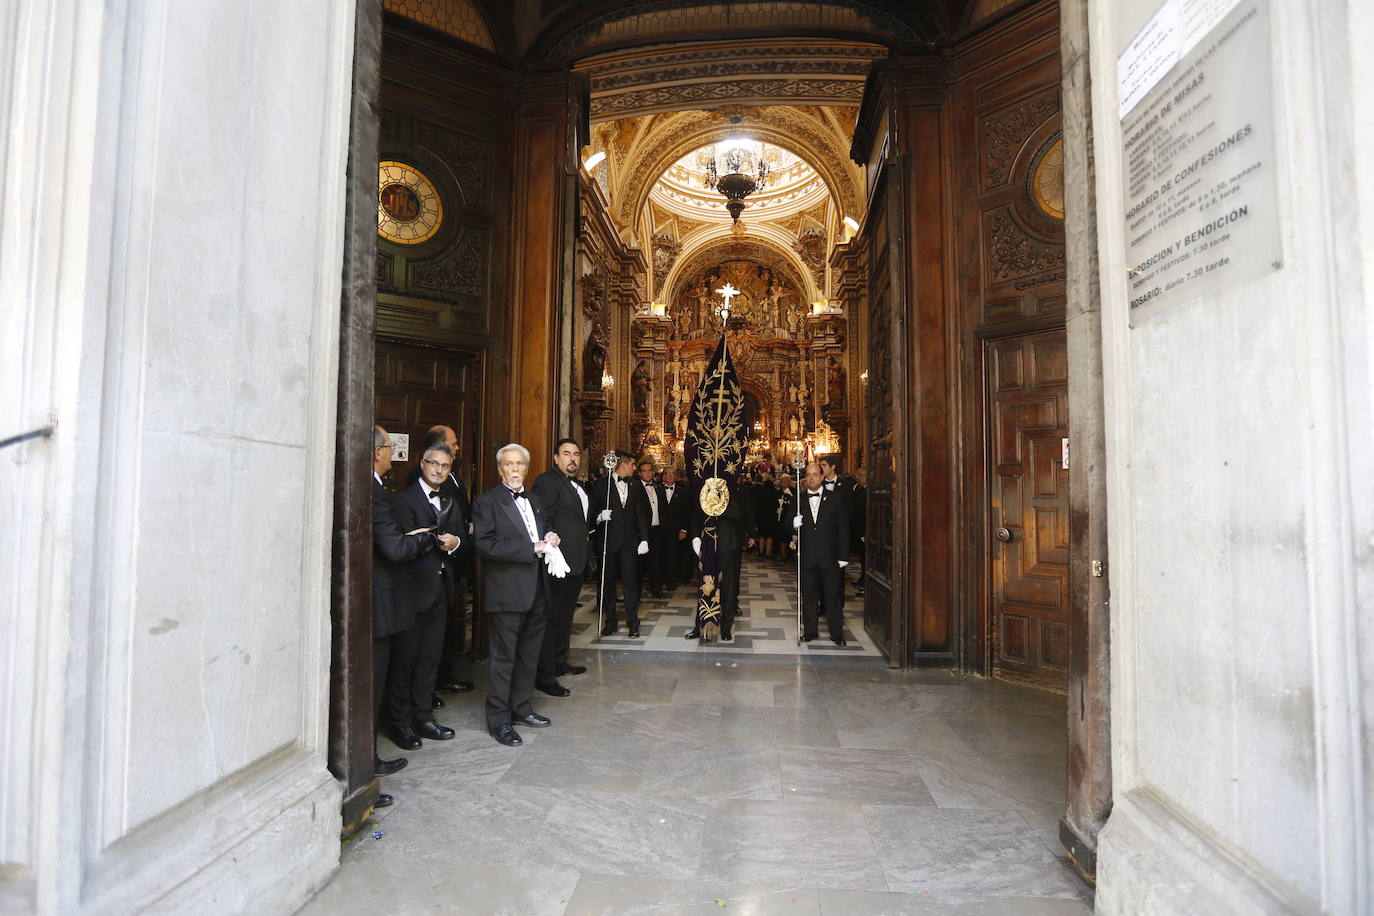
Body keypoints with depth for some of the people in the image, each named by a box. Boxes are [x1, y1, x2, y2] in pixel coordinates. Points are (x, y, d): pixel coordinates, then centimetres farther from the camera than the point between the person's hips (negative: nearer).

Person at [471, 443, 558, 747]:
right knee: (503, 657, 1)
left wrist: (548, 540, 3)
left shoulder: (533, 501, 17)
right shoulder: (487, 501, -6)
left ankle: (521, 707, 31)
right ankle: (498, 719, 13)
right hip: (507, 592, -7)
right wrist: (531, 549, -19)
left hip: (535, 591, 7)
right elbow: (485, 544, -18)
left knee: (529, 654, 16)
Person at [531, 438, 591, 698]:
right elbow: (544, 521, -19)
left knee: (565, 614, 20)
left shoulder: (576, 485, 17)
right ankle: (544, 675, 4)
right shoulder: (547, 481, -13)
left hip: (575, 561, 10)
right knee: (552, 616, -4)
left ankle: (560, 663, 34)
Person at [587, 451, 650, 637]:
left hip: (629, 541, 2)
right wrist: (599, 516, -21)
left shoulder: (636, 487, 12)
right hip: (607, 541, -2)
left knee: (630, 583, 0)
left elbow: (641, 515, 9)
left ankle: (633, 623, 8)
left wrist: (644, 539, 2)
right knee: (608, 583, 5)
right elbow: (591, 512, 1)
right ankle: (610, 623, 16)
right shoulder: (601, 486, 1)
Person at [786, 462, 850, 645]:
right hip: (807, 557, 2)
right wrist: (794, 526, -16)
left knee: (833, 596, 5)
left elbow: (843, 530, 1)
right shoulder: (797, 500, 7)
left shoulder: (836, 499, 2)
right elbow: (789, 523, 8)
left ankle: (836, 633, 16)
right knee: (809, 596, 9)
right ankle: (810, 631, 20)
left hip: (830, 556, -1)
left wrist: (843, 556, -4)